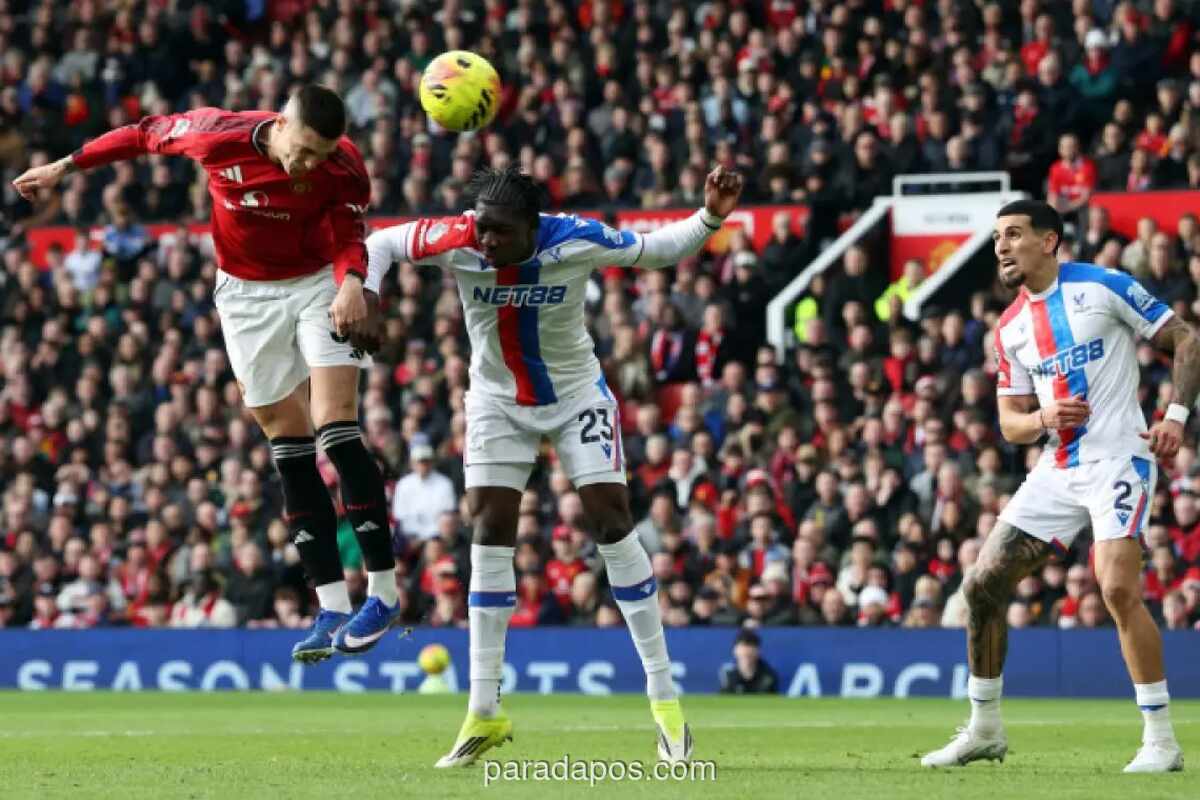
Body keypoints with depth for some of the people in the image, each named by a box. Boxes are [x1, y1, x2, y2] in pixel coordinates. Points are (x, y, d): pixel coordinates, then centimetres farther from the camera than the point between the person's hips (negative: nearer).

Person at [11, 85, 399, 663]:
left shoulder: (344, 169, -21)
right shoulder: (219, 137, -21)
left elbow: (349, 238, -8)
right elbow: (147, 134, -4)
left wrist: (351, 280, -31)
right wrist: (64, 167, 6)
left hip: (318, 285, -2)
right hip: (246, 296, 2)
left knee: (336, 430, -18)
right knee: (289, 451, 0)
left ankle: (382, 591, -13)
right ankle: (332, 609, 1)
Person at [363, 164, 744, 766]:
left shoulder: (576, 241, -26)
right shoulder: (457, 242, -24)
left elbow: (659, 249, -12)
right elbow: (380, 242, -8)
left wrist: (711, 218, -28)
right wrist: (366, 297, -24)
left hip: (575, 393, -1)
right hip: (497, 400, 1)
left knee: (613, 521, -9)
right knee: (490, 532, -5)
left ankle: (663, 695, -2)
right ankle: (483, 712, 1)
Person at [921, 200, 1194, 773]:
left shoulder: (1103, 287, -6)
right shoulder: (1011, 328, 11)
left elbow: (1185, 342, -3)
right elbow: (1010, 424, 14)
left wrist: (1177, 415, -16)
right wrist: (1043, 417, -8)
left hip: (1118, 458, -7)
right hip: (1056, 471, 7)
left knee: (1118, 589, -23)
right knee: (983, 584, 2)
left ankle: (1161, 741, -13)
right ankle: (984, 730, 17)